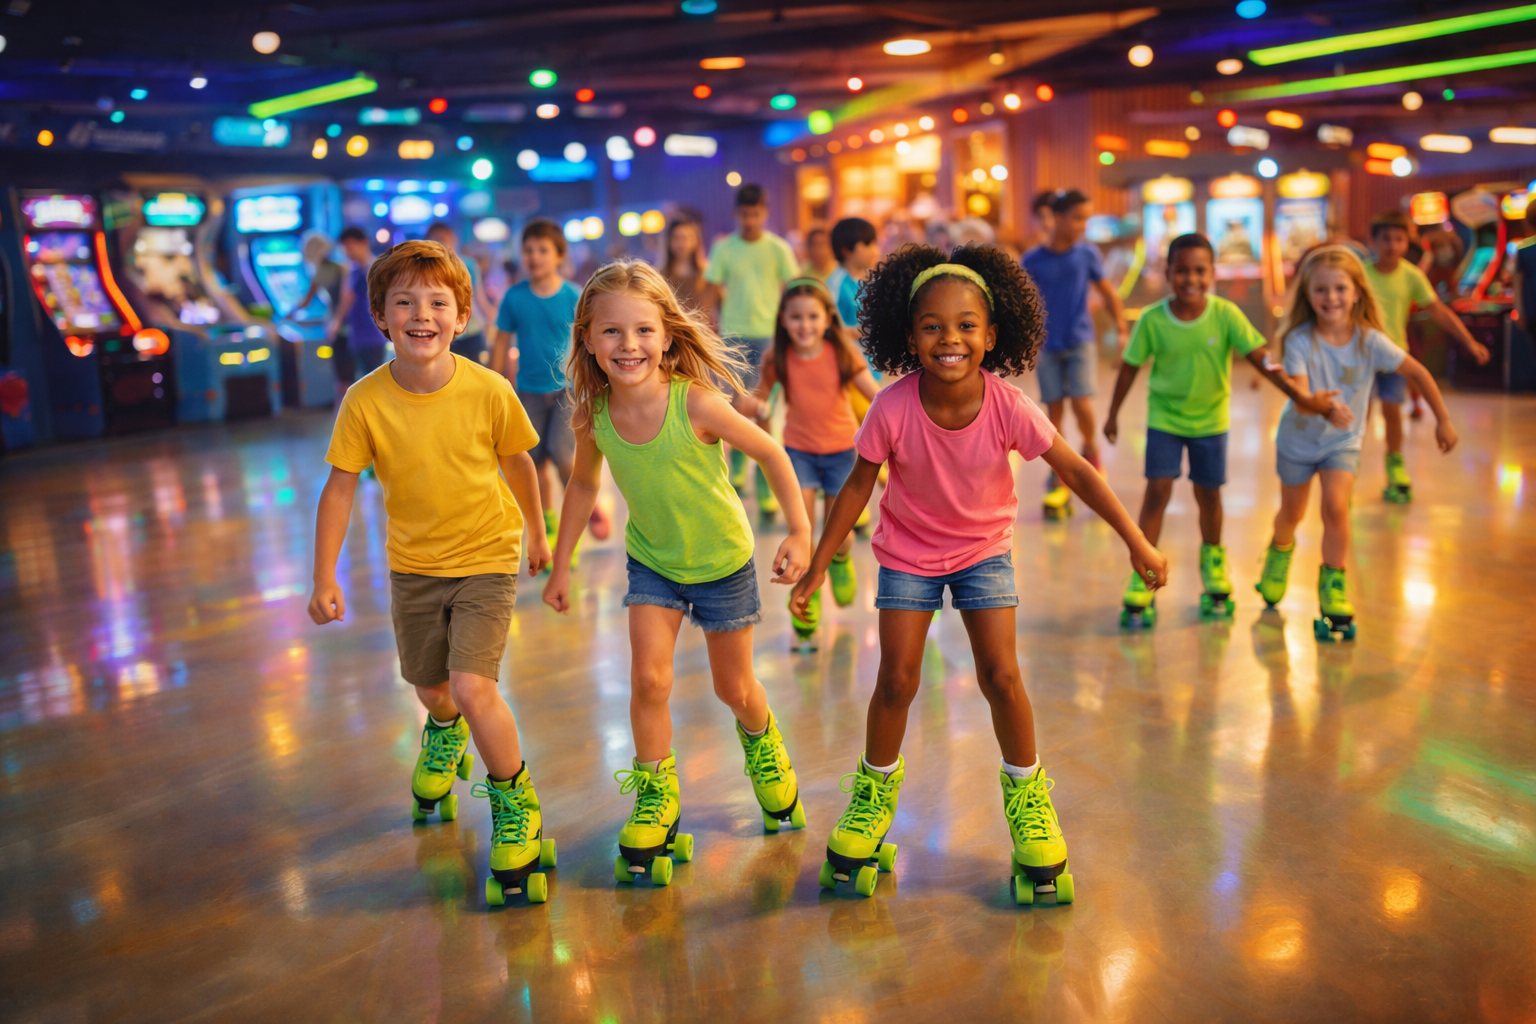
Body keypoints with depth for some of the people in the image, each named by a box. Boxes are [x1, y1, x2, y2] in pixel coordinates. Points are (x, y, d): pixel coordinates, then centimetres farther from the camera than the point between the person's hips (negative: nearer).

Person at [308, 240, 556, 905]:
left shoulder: (489, 391, -19)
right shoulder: (366, 401, -16)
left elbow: (517, 463, -1)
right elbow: (340, 487, -8)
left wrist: (537, 533, 12)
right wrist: (324, 578, -9)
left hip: (486, 557, -3)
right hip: (412, 564, 3)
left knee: (473, 685, -18)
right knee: (429, 687, 20)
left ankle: (515, 804, 7)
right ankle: (446, 735, 59)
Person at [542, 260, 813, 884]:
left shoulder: (696, 404, -29)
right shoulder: (593, 417, -17)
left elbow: (771, 455, -16)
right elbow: (583, 486, 2)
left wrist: (800, 533, -15)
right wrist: (561, 567, 6)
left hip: (722, 561, -2)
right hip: (652, 562, 2)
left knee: (734, 688, 11)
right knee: (648, 680, -10)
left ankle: (762, 744, 47)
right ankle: (656, 796, 15)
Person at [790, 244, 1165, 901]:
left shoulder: (1008, 407, -25)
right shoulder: (893, 409, -26)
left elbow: (1075, 471, -14)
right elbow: (858, 486, -12)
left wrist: (1137, 543, -13)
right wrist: (817, 568, -8)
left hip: (983, 549, 1)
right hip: (908, 552, 0)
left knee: (1000, 677, -5)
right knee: (897, 680, -2)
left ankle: (1026, 793, 22)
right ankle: (875, 790, 25)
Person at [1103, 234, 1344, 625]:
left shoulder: (1226, 314, -17)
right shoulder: (1152, 320, -16)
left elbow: (1259, 358, -16)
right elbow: (1130, 367, -4)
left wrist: (1300, 396, -23)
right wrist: (1113, 414, 5)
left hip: (1210, 419, 1)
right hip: (1164, 417, -1)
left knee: (1209, 495, 11)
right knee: (1158, 491, -8)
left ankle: (1213, 564, 38)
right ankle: (1142, 580, 1)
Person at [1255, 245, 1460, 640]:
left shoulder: (1370, 341, -20)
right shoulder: (1300, 340, -24)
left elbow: (1418, 373, -8)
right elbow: (1298, 395, -34)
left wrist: (1443, 420, -3)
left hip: (1343, 441, 0)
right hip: (1298, 437, 0)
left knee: (1336, 507, -19)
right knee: (1292, 514, 17)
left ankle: (1333, 588, -3)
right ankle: (1280, 551, 52)